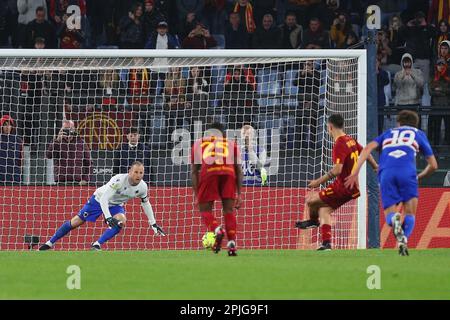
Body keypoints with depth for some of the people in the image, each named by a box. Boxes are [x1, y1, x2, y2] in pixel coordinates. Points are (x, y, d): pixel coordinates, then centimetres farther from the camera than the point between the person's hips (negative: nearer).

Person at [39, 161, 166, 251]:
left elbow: (145, 203, 4)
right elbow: (104, 198, -39)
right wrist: (108, 218, -50)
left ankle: (96, 245, -20)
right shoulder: (119, 180, -37)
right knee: (75, 222, 0)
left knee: (121, 221, -28)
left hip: (116, 205, 4)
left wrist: (153, 224, 8)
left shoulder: (142, 187, -17)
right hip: (99, 199, -4)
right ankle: (50, 243, 18)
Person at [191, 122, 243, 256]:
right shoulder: (231, 144, 32)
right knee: (229, 211, 9)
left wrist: (196, 195, 21)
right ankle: (232, 244, -4)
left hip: (208, 173, -1)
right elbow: (239, 170, 24)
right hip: (229, 173, 1)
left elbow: (194, 171, 22)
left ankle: (217, 230, -21)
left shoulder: (198, 144, 30)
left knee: (205, 210, 8)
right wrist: (239, 194, 23)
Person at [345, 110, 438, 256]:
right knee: (409, 215, 9)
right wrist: (419, 177, 46)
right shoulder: (419, 134, 28)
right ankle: (403, 240, -22)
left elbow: (368, 148, 13)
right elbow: (433, 165, 27)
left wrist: (355, 173, 8)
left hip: (386, 174, 1)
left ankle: (394, 219, -30)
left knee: (389, 216, 8)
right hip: (407, 173, -1)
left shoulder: (388, 133, 32)